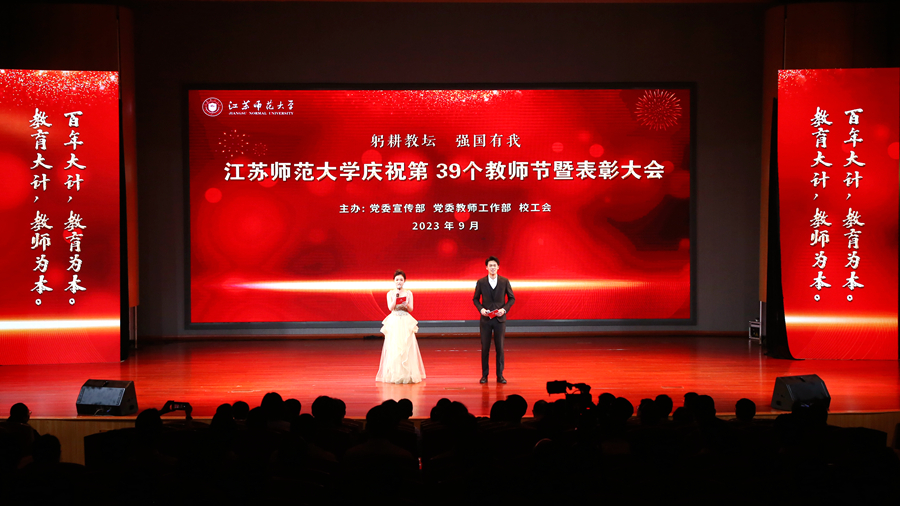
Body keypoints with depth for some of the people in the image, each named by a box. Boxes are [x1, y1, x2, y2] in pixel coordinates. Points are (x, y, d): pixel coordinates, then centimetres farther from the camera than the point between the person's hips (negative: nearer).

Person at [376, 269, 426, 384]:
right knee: (394, 348, -4)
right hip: (394, 322, 0)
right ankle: (394, 374, 2)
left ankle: (407, 373, 4)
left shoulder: (408, 293, 5)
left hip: (406, 323, 1)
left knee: (407, 347, -2)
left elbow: (411, 309, 2)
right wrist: (395, 297, -13)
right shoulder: (390, 294, 4)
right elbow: (390, 308, -6)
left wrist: (407, 304, -19)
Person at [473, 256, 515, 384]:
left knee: (500, 347, 2)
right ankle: (484, 375, 11)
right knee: (485, 348, 3)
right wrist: (481, 309, -9)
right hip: (485, 319, 0)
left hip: (500, 319, 0)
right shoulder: (480, 282, 1)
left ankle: (500, 375, 9)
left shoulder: (504, 282, 1)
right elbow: (475, 299, 8)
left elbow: (512, 298, 6)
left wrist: (505, 309, -9)